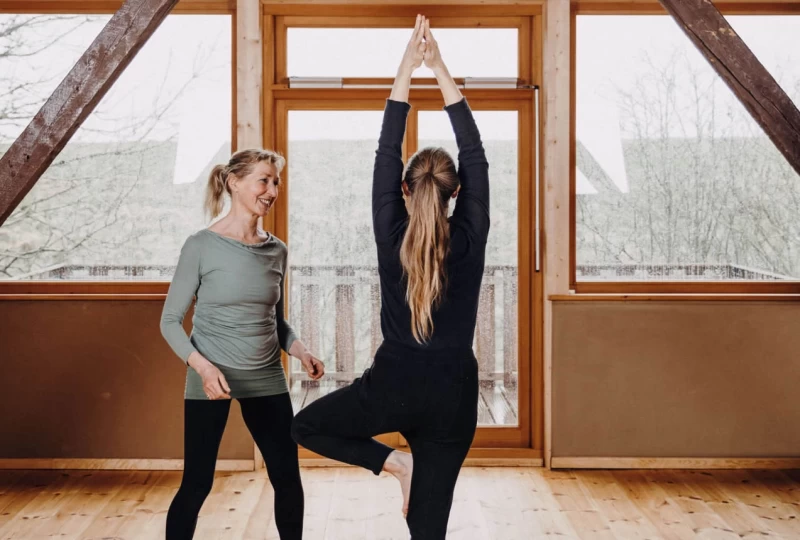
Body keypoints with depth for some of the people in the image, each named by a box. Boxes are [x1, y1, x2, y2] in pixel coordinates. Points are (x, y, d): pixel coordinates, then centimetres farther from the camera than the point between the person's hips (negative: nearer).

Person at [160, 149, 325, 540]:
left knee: (287, 477, 8)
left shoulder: (277, 251, 4)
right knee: (197, 483, 1)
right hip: (210, 380, -4)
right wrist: (202, 365, -23)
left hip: (267, 380, 4)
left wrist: (300, 350, -5)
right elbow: (170, 321, -8)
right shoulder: (201, 246, -9)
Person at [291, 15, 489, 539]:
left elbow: (386, 155, 1)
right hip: (453, 392, 2)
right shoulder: (470, 238, -3)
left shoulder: (391, 236, -4)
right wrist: (441, 70, 2)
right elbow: (475, 155, 1)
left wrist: (406, 70, 3)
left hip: (393, 384, -2)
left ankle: (393, 461, 6)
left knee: (305, 426, 23)